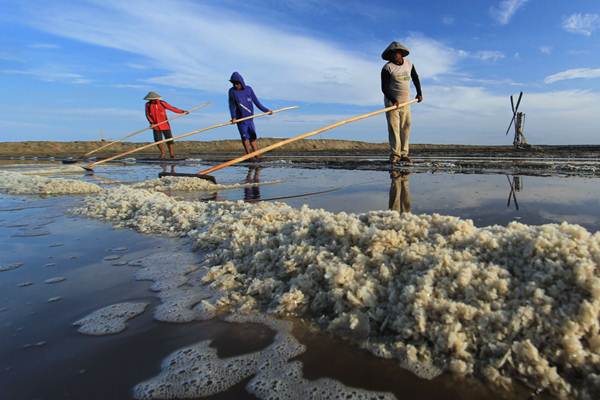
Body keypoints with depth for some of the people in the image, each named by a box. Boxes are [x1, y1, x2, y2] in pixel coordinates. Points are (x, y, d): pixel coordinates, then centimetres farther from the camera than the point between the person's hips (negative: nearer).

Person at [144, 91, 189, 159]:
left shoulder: (162, 103, -6)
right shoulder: (148, 105, -2)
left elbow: (172, 108, -2)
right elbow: (147, 115, 2)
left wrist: (182, 111, -3)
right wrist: (151, 122, -14)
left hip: (165, 125, -1)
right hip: (156, 126, 1)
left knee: (169, 139, 0)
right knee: (158, 140, -4)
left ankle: (172, 154, 11)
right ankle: (163, 154, 13)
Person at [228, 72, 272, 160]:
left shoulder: (248, 89, 4)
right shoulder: (232, 91, -3)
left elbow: (256, 101, 10)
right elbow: (232, 105, -7)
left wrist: (265, 110, 10)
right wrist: (233, 117, -20)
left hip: (250, 118, 3)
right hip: (240, 119, -3)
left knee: (253, 136, 6)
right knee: (245, 137, -4)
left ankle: (256, 156, 14)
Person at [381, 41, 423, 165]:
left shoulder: (409, 64, 7)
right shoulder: (387, 68, -9)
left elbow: (415, 77, 24)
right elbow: (384, 88, -13)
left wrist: (419, 93, 19)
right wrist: (393, 100, -25)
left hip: (405, 101, 5)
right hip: (391, 101, -5)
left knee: (406, 127, 2)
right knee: (393, 127, -10)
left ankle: (404, 154, 6)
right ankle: (395, 155, -9)